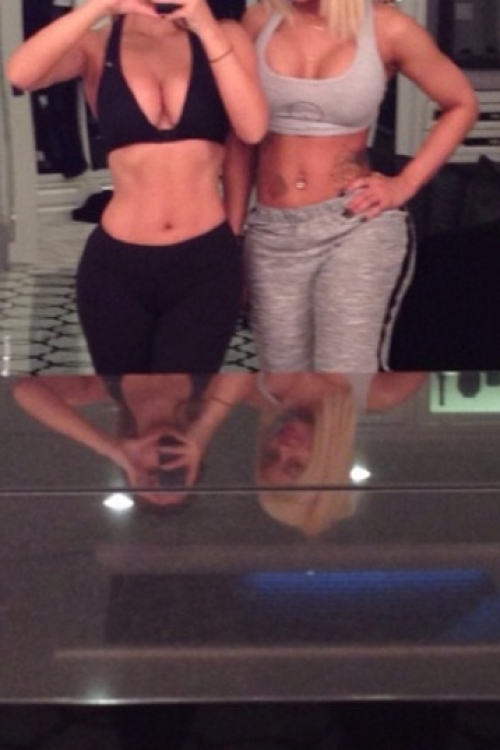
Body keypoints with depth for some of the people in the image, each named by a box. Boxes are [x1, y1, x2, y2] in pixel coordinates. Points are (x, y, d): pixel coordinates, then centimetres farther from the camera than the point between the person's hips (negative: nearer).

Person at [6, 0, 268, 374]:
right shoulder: (97, 45, -1)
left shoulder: (222, 35, 1)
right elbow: (20, 74, -20)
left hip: (206, 263, -1)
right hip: (117, 267, 1)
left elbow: (253, 128, -15)